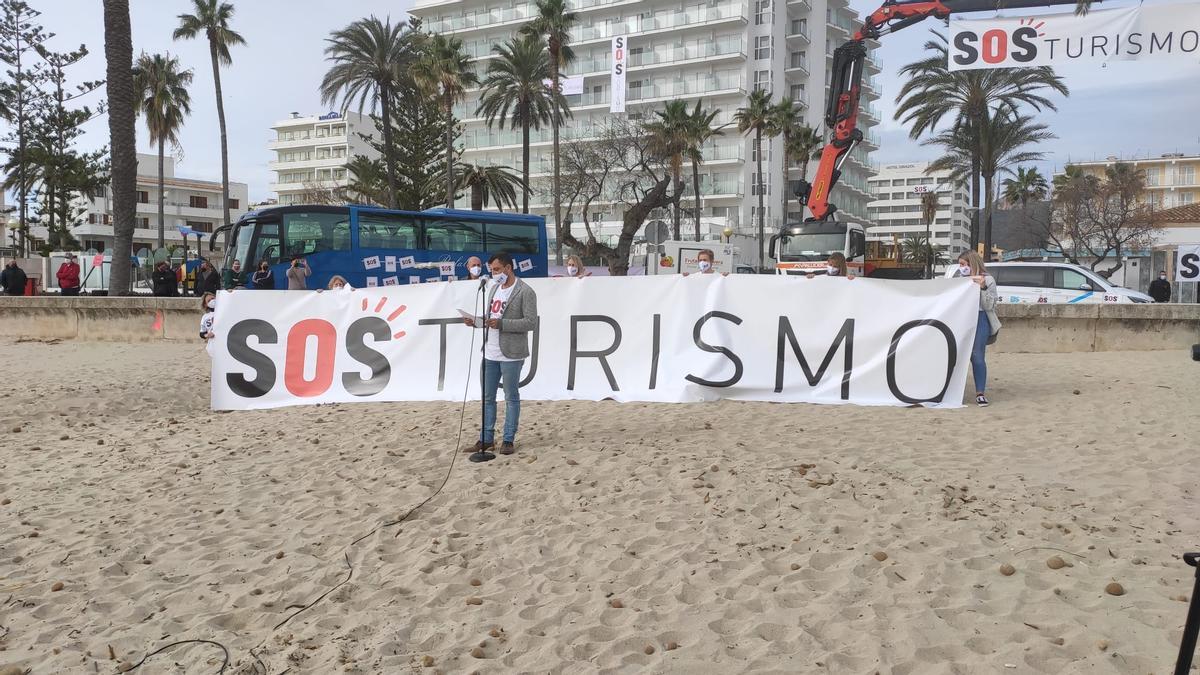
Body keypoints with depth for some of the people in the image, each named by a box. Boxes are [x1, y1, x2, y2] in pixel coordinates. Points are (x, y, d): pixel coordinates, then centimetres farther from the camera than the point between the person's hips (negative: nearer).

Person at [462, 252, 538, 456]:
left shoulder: (525, 292, -10)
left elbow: (531, 322, -16)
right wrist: (476, 322, 1)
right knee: (487, 398, 12)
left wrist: (501, 324, -22)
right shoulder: (495, 288, 14)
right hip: (490, 353, 7)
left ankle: (509, 440, 13)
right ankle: (486, 439, 21)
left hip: (510, 354, -7)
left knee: (511, 398, 5)